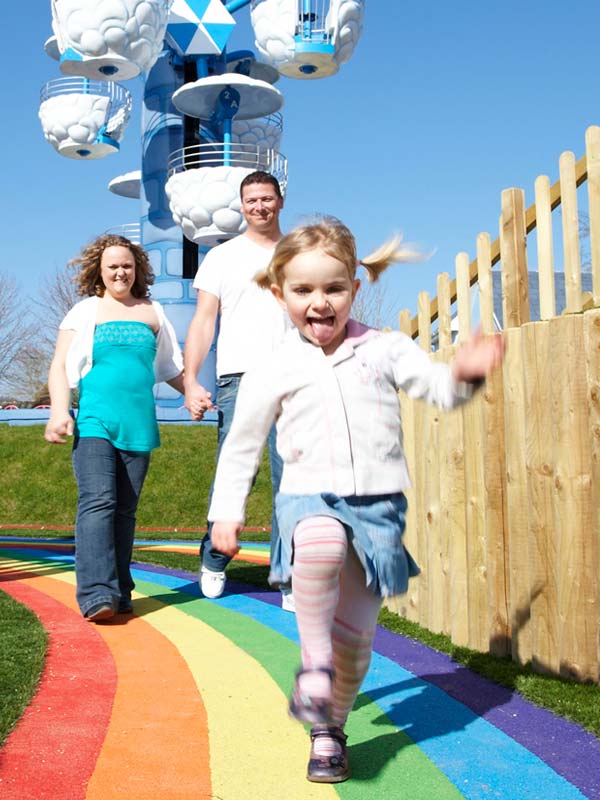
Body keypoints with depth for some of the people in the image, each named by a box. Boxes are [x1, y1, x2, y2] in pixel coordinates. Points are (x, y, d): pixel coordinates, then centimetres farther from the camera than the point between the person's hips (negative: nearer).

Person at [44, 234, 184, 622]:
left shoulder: (152, 312, 17)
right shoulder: (85, 312, 10)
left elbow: (170, 366, 27)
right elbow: (60, 367, 6)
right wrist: (59, 411, -7)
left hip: (139, 425, 3)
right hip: (94, 422, -3)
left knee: (126, 509, 4)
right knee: (97, 502, -15)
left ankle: (120, 593, 9)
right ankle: (97, 594, -21)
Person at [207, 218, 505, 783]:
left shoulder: (384, 349, 6)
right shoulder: (274, 374, 5)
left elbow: (436, 386, 1)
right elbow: (241, 445, 11)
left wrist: (464, 372, -22)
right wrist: (225, 512, 9)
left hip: (377, 504, 2)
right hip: (310, 497, -1)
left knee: (355, 631, 5)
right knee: (321, 544, -39)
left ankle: (329, 730, 28)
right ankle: (314, 663, -20)